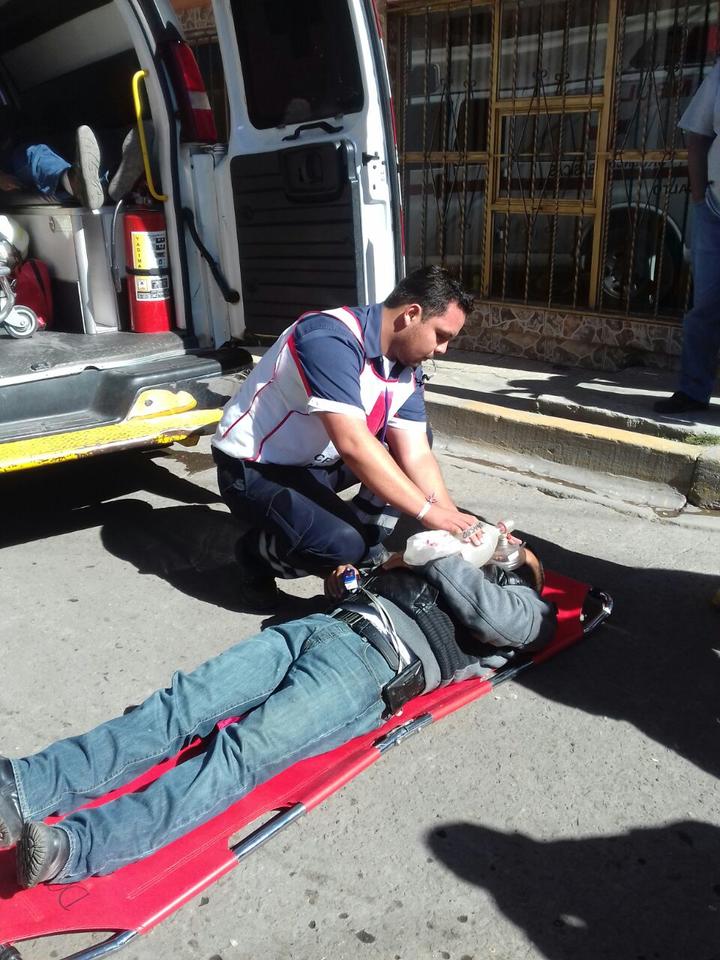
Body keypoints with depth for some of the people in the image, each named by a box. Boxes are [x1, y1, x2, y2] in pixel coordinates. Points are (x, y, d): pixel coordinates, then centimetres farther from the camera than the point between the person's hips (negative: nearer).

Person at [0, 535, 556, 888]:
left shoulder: (526, 608, 18)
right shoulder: (462, 565, 36)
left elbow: (489, 616, -7)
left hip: (375, 667, -6)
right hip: (318, 628, 6)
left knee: (239, 752, -26)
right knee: (184, 704, -14)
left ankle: (72, 849, -38)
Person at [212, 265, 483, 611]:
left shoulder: (408, 368, -2)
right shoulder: (331, 339, -29)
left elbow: (416, 456, -6)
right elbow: (353, 444, -36)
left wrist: (456, 527, -16)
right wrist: (429, 512, -33)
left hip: (318, 460, 9)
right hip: (255, 468, -8)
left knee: (417, 440, 5)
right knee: (340, 542, -30)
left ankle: (365, 552, 10)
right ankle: (256, 555, 1)